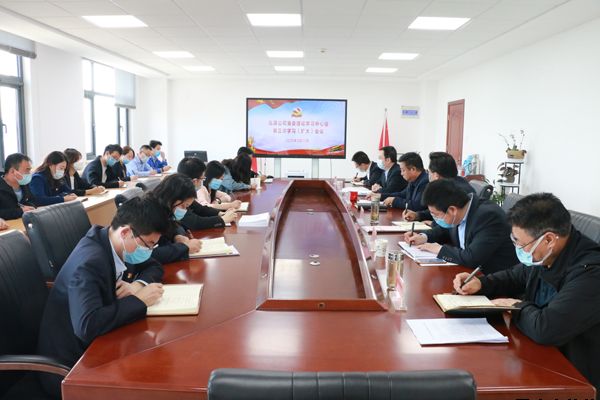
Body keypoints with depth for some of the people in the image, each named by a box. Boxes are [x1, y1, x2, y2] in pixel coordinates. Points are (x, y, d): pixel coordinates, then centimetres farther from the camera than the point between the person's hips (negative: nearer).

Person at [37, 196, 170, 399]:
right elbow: (87, 325, -40)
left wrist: (138, 285, -12)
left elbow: (154, 267, 9)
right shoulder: (89, 263, -29)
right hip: (70, 367, -7)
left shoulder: (118, 245, -5)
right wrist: (139, 300, -29)